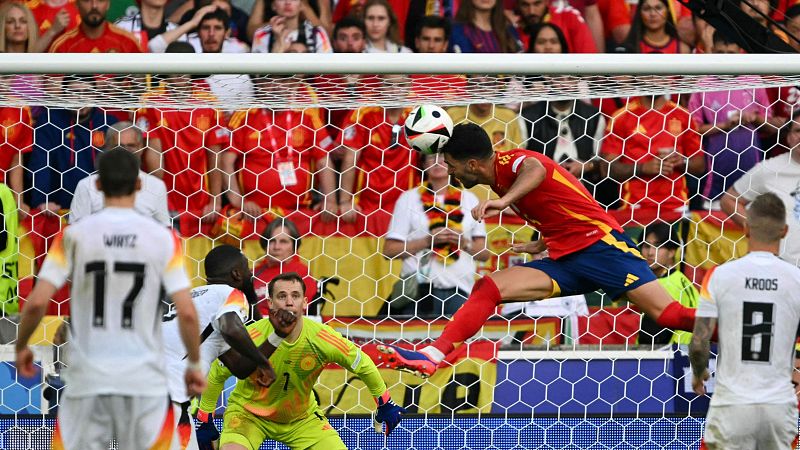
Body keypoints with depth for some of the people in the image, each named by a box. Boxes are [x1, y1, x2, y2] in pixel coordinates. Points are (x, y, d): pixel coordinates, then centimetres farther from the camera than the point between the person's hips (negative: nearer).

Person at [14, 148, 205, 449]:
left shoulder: (74, 235, -2)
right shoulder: (163, 239, -2)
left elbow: (37, 303, -7)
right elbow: (187, 312, -6)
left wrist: (21, 347, 11)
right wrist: (194, 364, 9)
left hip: (87, 379, 0)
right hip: (144, 379, 0)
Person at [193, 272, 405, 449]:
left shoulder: (323, 339, -22)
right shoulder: (251, 337, -26)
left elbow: (363, 365, -4)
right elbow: (217, 375, -9)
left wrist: (385, 404, 6)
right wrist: (205, 420, -3)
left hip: (302, 417, 3)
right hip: (248, 412, -3)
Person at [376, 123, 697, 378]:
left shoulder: (511, 162, -12)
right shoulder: (500, 180, 14)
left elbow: (536, 168, -39)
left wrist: (504, 201, -54)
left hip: (599, 241, -8)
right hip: (564, 262, 8)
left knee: (667, 314, -19)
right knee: (487, 289, -7)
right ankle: (432, 355, -14)